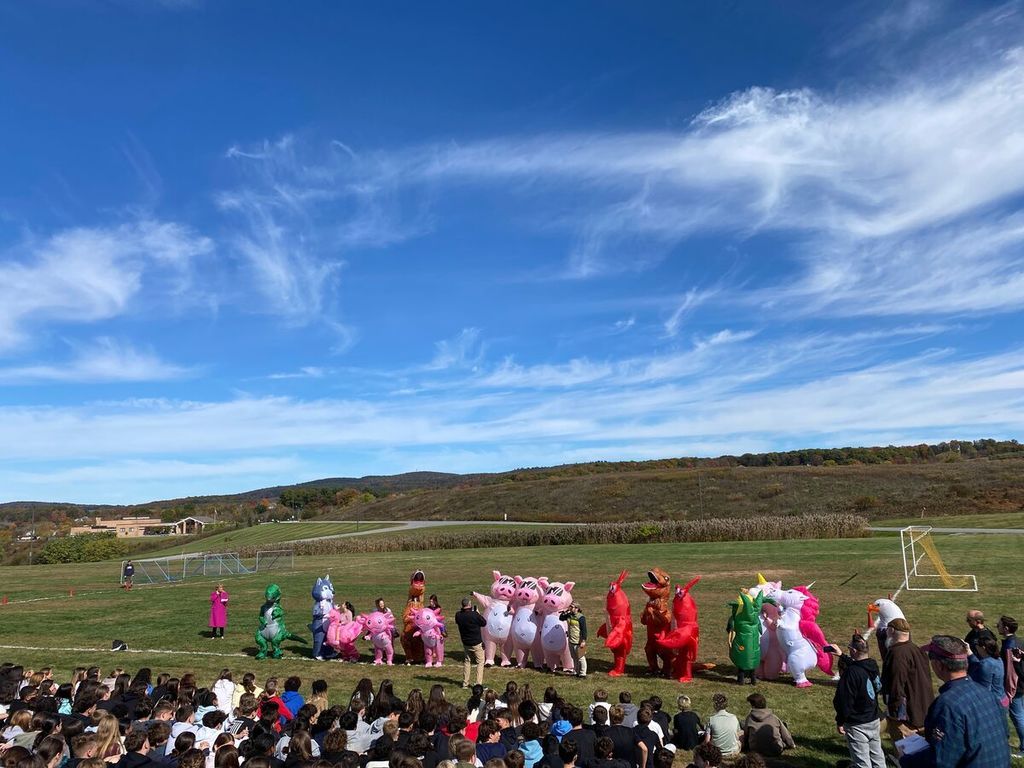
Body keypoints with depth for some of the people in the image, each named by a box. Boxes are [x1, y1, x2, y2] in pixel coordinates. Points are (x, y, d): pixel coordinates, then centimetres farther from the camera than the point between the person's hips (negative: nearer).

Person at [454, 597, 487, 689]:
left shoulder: (458, 615, -10)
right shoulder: (474, 615, -24)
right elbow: (484, 623, -9)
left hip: (465, 643, 5)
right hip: (477, 643, -5)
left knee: (467, 662, 19)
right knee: (480, 662, 7)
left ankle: (465, 683, 23)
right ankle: (479, 684, 3)